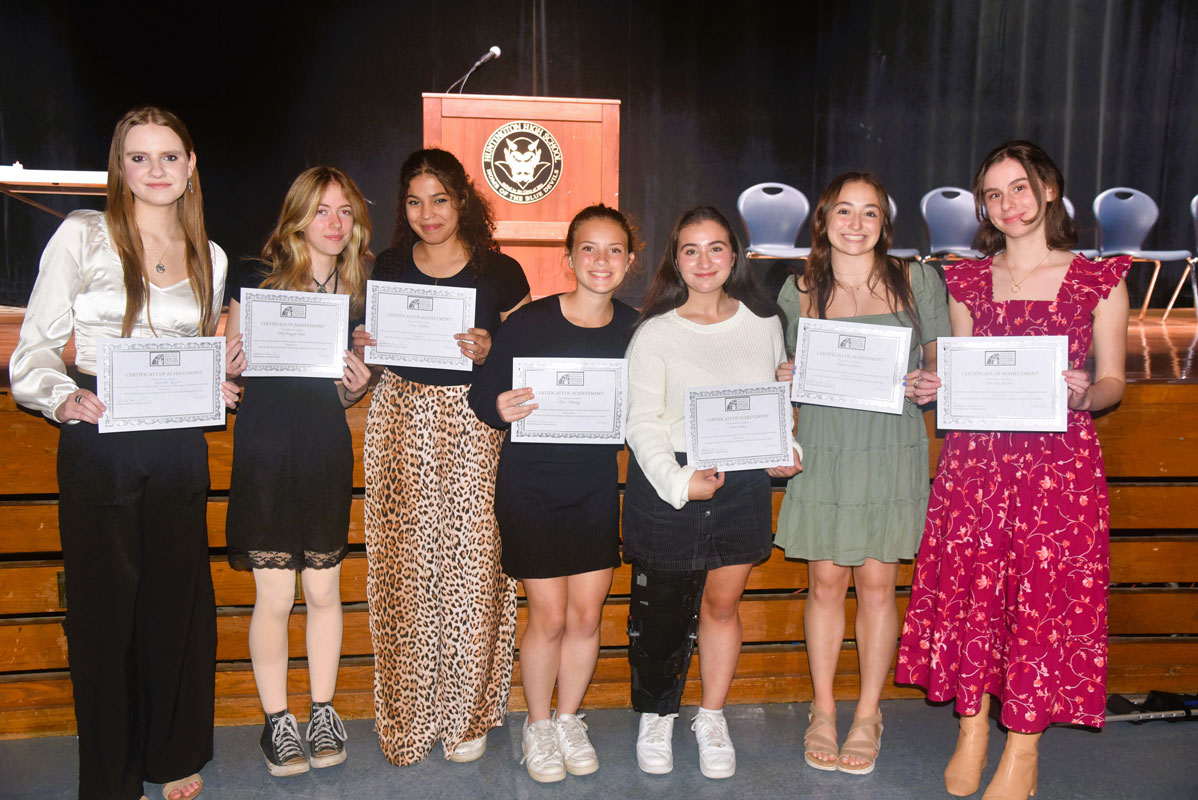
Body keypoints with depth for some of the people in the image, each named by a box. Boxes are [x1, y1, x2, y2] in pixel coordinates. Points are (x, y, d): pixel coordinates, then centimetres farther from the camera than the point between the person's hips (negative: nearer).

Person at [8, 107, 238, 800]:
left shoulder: (209, 257, 11)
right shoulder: (83, 235, -1)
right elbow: (35, 347, -4)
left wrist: (221, 379, -2)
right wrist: (63, 398, -22)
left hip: (180, 449, 3)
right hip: (100, 444, -3)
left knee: (179, 601, 9)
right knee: (105, 605, 4)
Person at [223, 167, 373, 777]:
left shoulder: (357, 292, 7)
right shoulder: (255, 280, -2)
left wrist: (356, 386, -8)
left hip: (326, 453, 3)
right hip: (266, 451, -2)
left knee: (324, 590, 10)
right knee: (274, 596, 2)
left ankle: (323, 712, 27)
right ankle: (277, 720, 20)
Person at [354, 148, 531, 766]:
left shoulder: (500, 273, 3)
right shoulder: (386, 268, 10)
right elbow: (369, 355, 18)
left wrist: (487, 353, -14)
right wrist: (363, 346, -4)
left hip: (474, 424, -2)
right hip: (401, 421, 2)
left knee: (472, 565, -2)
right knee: (405, 570, 1)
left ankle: (467, 713, 15)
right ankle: (408, 713, 18)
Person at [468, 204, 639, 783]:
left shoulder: (633, 328, -1)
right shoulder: (530, 322, -13)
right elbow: (482, 393, -9)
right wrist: (502, 409, -29)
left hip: (596, 489, 3)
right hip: (530, 486, -3)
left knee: (586, 614, 8)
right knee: (549, 616, 2)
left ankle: (569, 719, 32)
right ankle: (538, 724, 27)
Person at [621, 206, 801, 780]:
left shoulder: (764, 324, 8)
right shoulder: (654, 333, -3)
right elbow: (641, 422, -9)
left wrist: (785, 451, -2)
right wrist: (678, 481, -23)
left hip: (742, 482, 3)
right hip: (668, 484, -2)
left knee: (722, 604, 10)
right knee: (661, 607, 6)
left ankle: (712, 719, 31)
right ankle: (656, 716, 30)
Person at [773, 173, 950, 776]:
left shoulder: (916, 281, 4)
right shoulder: (799, 291, 6)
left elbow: (942, 358, 10)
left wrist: (930, 383, -11)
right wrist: (785, 380, -6)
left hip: (891, 447, 0)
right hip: (823, 448, 1)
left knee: (876, 582, 4)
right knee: (825, 580, 5)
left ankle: (868, 715, 21)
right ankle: (823, 711, 23)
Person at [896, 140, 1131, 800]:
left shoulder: (1099, 280, 4)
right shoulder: (968, 281, 10)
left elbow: (1113, 382, 5)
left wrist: (1084, 394, -16)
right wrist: (936, 388, -5)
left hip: (1059, 457, -2)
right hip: (977, 454, 2)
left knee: (1045, 593, 0)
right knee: (970, 585, 3)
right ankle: (972, 730, 21)